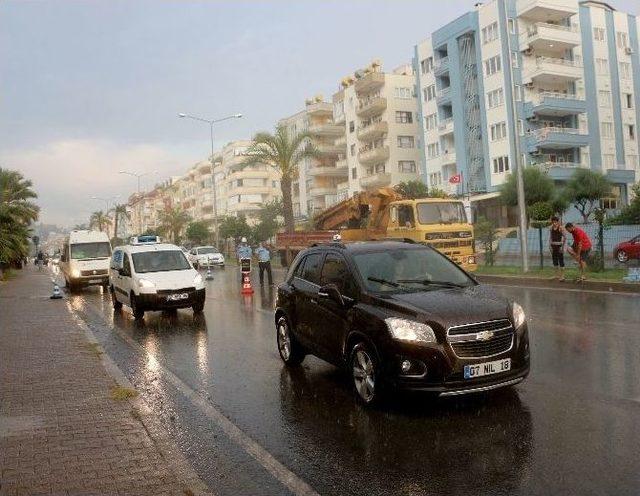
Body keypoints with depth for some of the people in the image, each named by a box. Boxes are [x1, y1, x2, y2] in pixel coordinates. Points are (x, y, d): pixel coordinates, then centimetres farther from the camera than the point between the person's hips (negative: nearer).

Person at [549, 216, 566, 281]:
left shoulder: (561, 228, -11)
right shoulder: (551, 228, 7)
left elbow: (565, 238, -9)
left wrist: (563, 247, -14)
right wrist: (550, 246, 5)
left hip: (559, 246, -6)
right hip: (553, 246, 6)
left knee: (561, 261, -3)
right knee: (554, 260, 9)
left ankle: (562, 276, 2)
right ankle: (557, 274, 20)